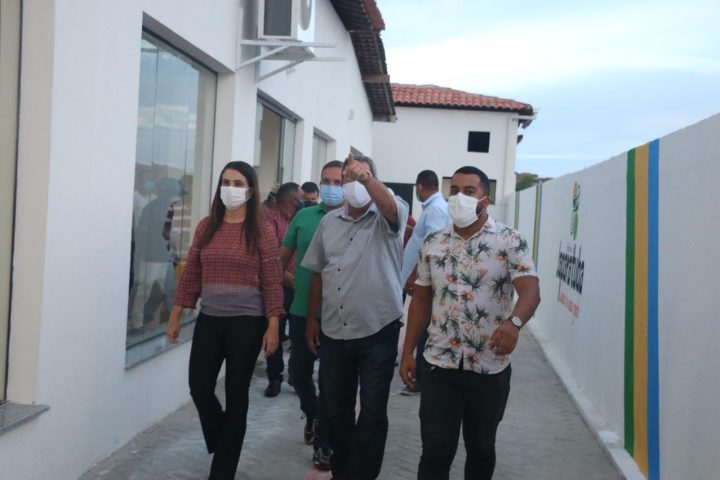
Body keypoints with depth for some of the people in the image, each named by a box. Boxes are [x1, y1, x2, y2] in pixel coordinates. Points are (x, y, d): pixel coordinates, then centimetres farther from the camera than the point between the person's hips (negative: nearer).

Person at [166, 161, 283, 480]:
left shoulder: (261, 233, -5)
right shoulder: (206, 227, 4)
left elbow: (272, 284, -6)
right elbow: (191, 275, 7)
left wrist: (273, 326, -10)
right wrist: (176, 315, 6)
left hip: (247, 322, -3)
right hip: (209, 320, 3)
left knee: (236, 395, 6)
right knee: (199, 388, 3)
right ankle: (221, 442, 35)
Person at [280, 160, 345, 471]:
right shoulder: (304, 216, 5)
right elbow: (283, 257, 11)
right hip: (302, 311, 3)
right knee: (298, 372, 13)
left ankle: (323, 442, 19)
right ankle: (312, 415, 42)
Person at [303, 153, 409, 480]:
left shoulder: (387, 218, -5)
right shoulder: (329, 221, 8)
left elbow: (390, 206, -32)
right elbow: (318, 272, 13)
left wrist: (365, 177, -38)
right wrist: (312, 319, 12)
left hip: (378, 331, -5)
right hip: (333, 332, 5)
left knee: (372, 412, 5)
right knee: (336, 408, 17)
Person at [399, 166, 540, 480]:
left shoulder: (510, 241, -6)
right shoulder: (433, 243, 5)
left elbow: (530, 291, -18)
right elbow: (421, 300, 10)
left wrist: (514, 323, -39)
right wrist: (408, 352, 7)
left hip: (490, 368, -1)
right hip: (440, 365, 2)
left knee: (481, 447, 15)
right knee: (435, 451, -1)